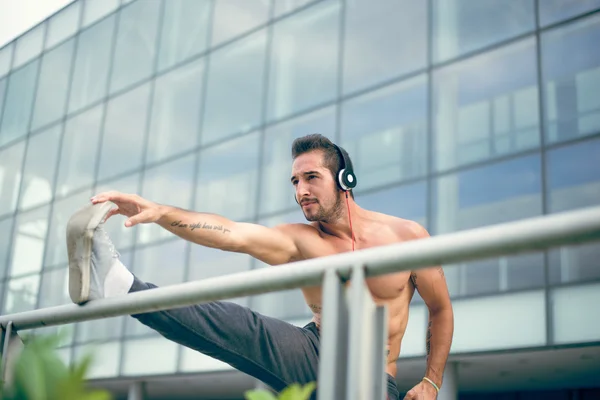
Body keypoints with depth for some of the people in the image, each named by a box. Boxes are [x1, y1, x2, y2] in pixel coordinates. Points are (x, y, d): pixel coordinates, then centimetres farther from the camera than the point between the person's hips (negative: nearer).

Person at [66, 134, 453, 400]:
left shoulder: (407, 235, -6)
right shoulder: (299, 240, -6)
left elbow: (441, 310, 7)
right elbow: (232, 233, -25)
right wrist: (159, 212, -40)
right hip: (313, 358, -1)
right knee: (243, 328, -28)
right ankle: (115, 283, -42)